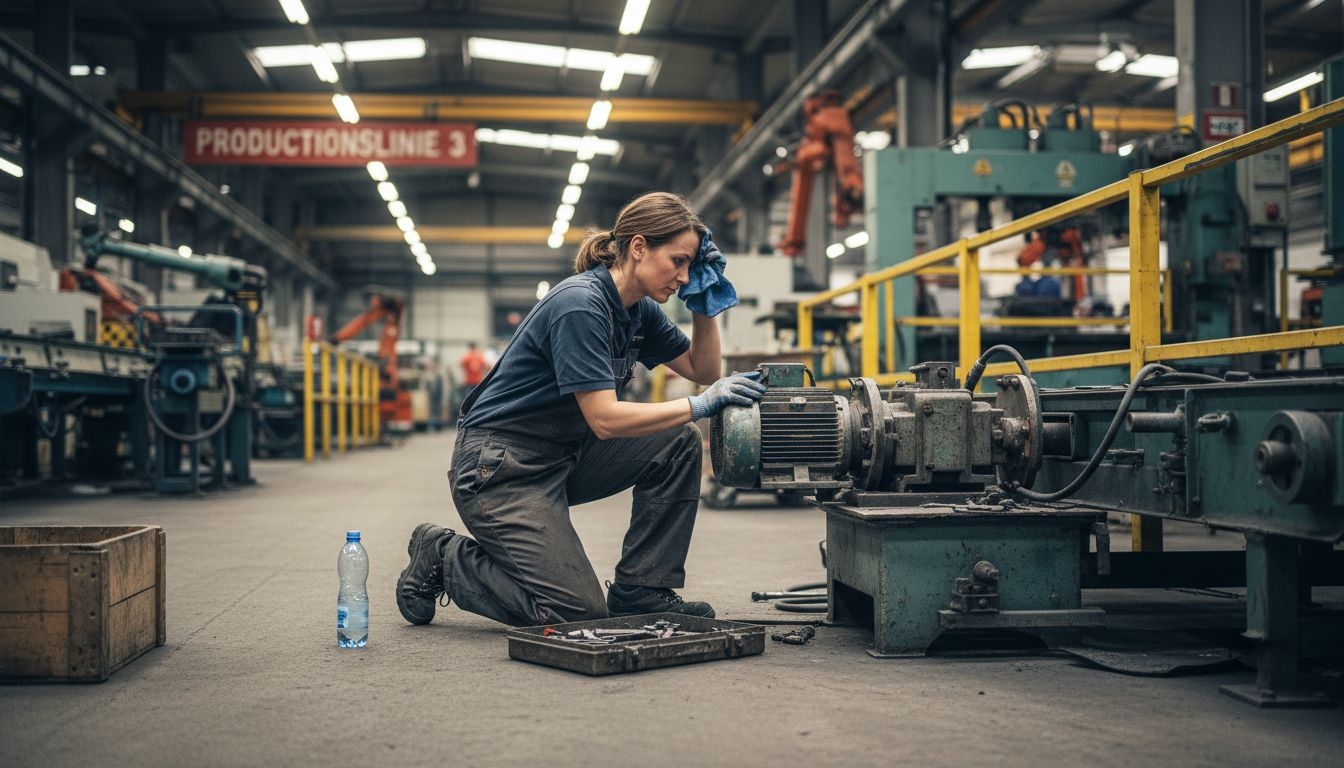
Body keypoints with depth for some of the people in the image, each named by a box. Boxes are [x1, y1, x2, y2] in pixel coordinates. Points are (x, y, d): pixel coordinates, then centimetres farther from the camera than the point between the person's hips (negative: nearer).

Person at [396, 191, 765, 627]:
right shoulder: (580, 305, -24)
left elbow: (702, 369, 12)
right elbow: (604, 420, -29)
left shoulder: (640, 311, 4)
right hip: (499, 471, -9)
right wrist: (700, 406, -29)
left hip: (561, 457, 9)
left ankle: (640, 590, 3)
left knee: (678, 443, -5)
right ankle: (442, 559, 6)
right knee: (579, 614, -12)